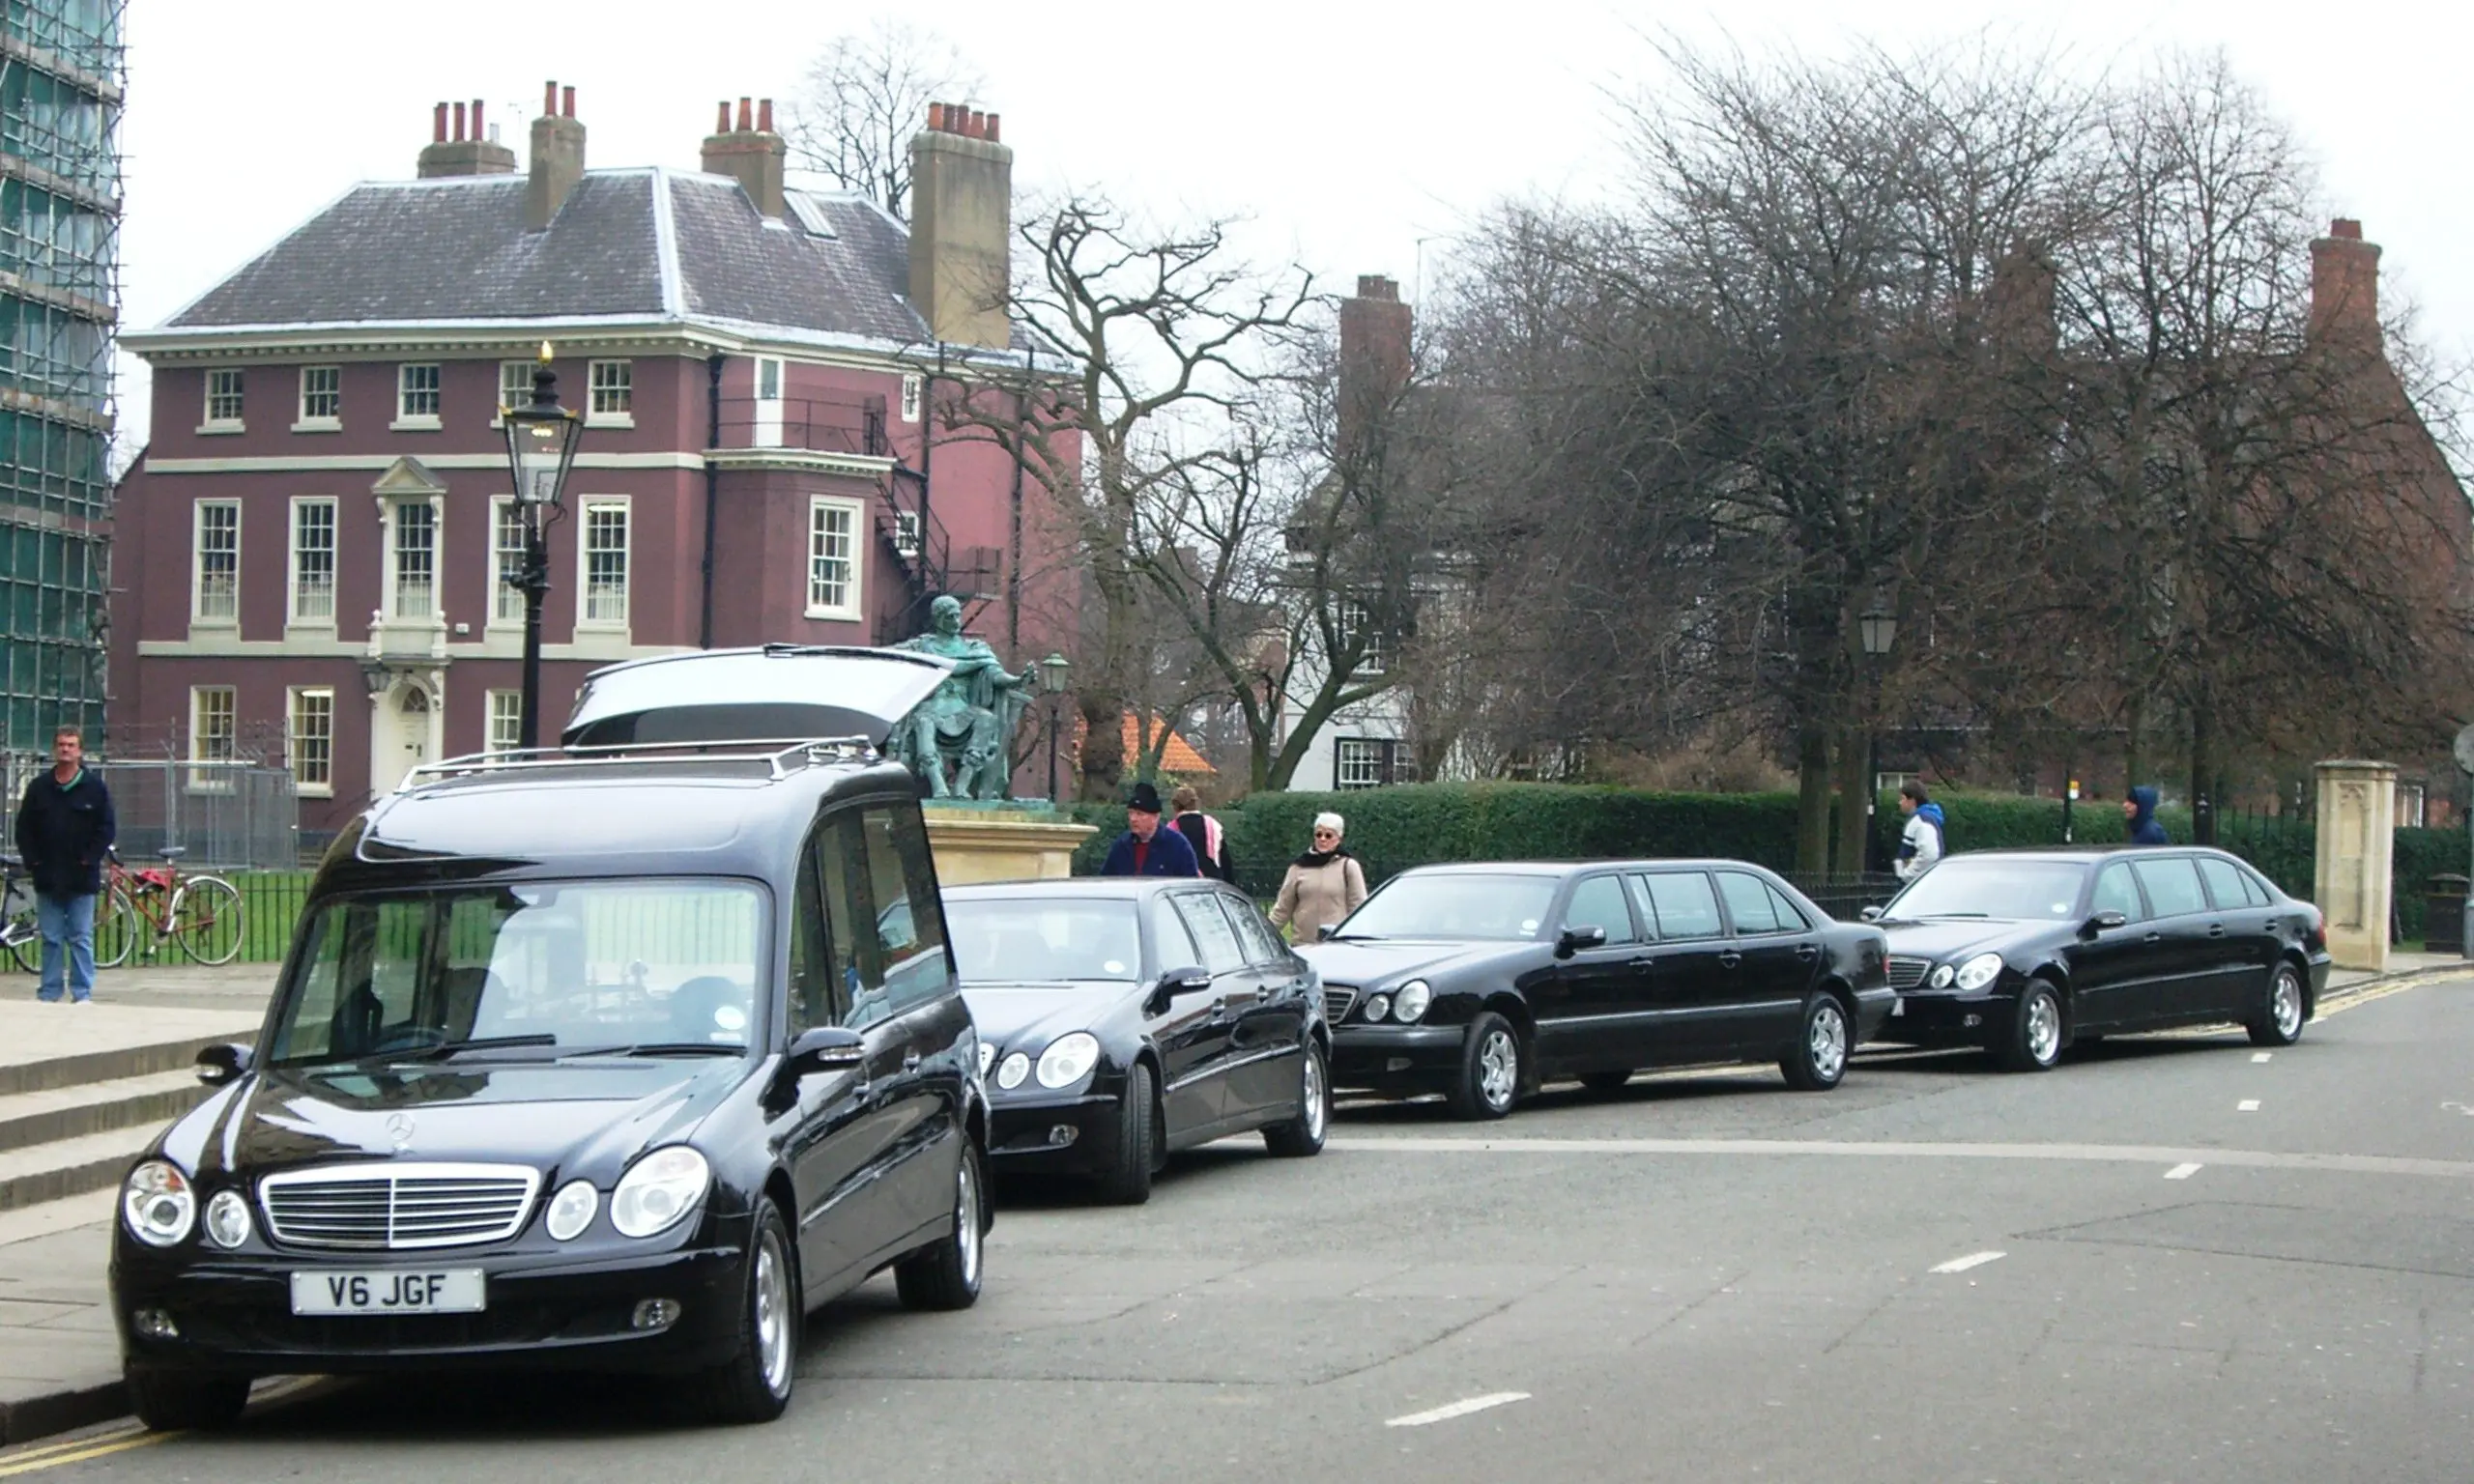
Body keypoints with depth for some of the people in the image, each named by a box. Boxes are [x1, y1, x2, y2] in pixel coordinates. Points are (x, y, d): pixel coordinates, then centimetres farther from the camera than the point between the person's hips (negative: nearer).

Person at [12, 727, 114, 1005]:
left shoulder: (94, 788, 0)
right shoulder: (39, 788, 7)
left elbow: (107, 829, -1)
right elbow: (24, 828, 9)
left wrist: (89, 859, -8)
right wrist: (32, 860, -1)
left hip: (82, 878, -2)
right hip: (47, 878, 2)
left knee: (81, 938, 0)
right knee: (51, 939, 7)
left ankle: (82, 992, 4)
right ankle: (49, 993, 11)